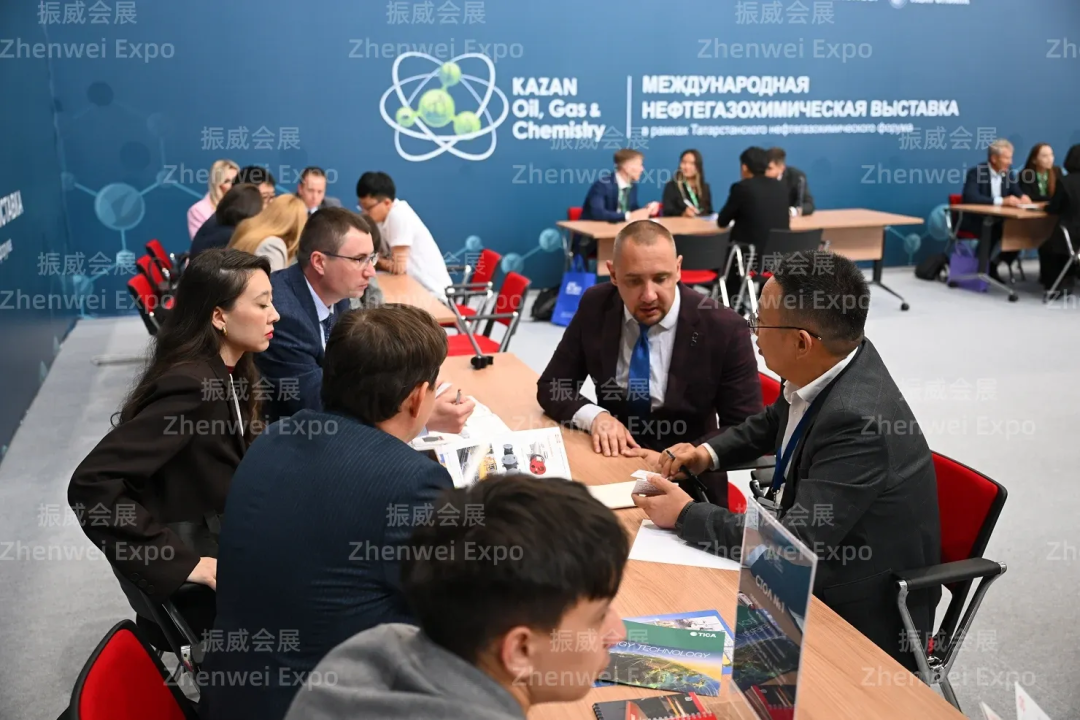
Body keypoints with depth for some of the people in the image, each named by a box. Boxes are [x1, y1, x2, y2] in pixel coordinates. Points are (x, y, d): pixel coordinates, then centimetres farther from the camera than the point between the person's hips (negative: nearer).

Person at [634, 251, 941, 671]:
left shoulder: (858, 422, -32)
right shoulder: (830, 365, -7)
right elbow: (773, 423, 15)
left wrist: (685, 515, -20)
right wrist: (709, 453, 1)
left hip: (861, 613, -8)